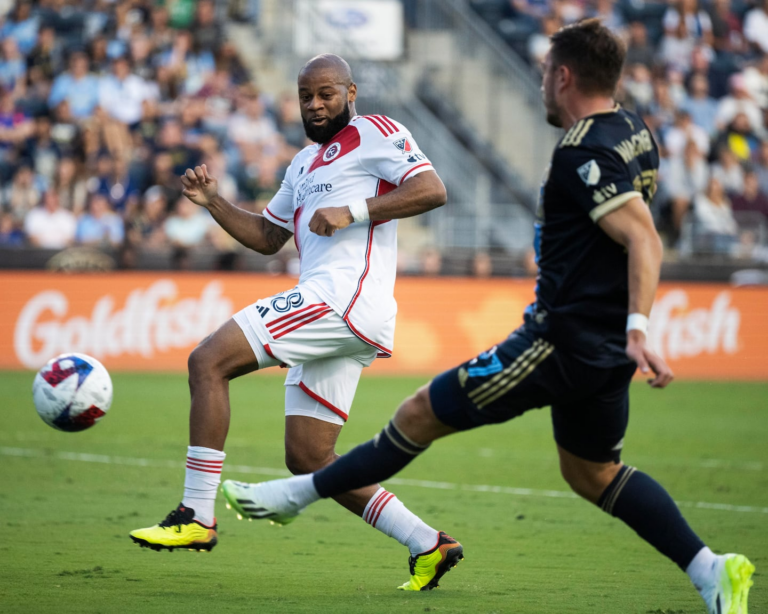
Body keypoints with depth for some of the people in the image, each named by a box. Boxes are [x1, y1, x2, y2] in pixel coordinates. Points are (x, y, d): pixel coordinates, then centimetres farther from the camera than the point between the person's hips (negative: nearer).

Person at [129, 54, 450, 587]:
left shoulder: (374, 133, 2)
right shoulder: (306, 163, 29)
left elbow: (432, 190, -11)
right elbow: (267, 237, 34)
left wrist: (351, 211, -17)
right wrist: (213, 202, 19)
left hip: (344, 297, -10)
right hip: (327, 310, 10)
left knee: (208, 361, -16)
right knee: (308, 459, 7)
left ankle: (196, 517, -19)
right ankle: (427, 543, 8)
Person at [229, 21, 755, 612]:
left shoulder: (584, 153, -19)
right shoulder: (633, 131, 9)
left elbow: (644, 238, -29)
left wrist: (639, 328, -38)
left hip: (562, 341, -9)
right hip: (605, 344, 9)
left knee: (422, 414, 3)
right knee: (593, 473, 21)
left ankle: (301, 492, 14)